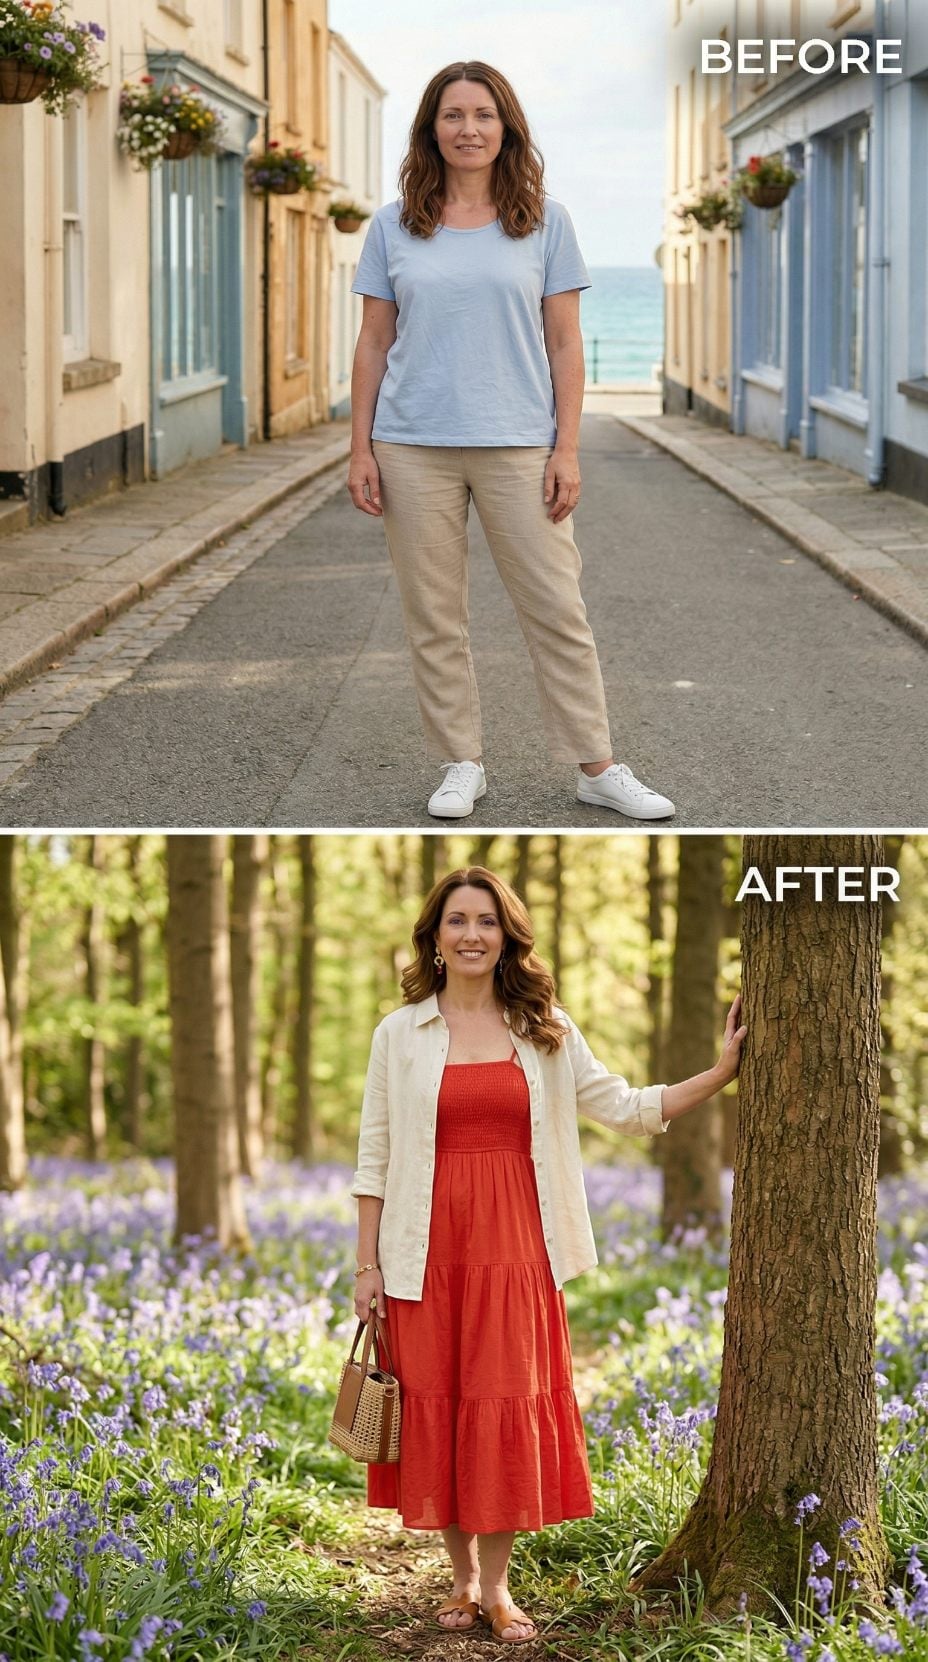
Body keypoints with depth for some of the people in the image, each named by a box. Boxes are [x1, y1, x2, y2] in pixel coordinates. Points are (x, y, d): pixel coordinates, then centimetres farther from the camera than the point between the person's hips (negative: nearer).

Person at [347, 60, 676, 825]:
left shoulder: (544, 221, 4)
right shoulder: (394, 226, 6)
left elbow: (565, 344, 4)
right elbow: (374, 344, 8)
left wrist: (567, 450, -3)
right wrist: (362, 450, 3)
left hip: (517, 446, -1)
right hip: (415, 449, 1)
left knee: (558, 610, 0)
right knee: (434, 619, 5)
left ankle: (598, 768, 8)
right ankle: (462, 766, 17)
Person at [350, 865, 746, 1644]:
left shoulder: (545, 1031, 8)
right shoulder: (399, 1034, 4)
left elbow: (626, 1107, 9)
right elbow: (375, 1159, 4)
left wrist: (723, 1070, 1)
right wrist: (368, 1266, 0)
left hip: (514, 1251, 1)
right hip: (428, 1252, 0)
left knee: (509, 1410, 0)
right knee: (435, 1409, 3)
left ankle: (497, 1586, 12)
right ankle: (463, 1577, 18)